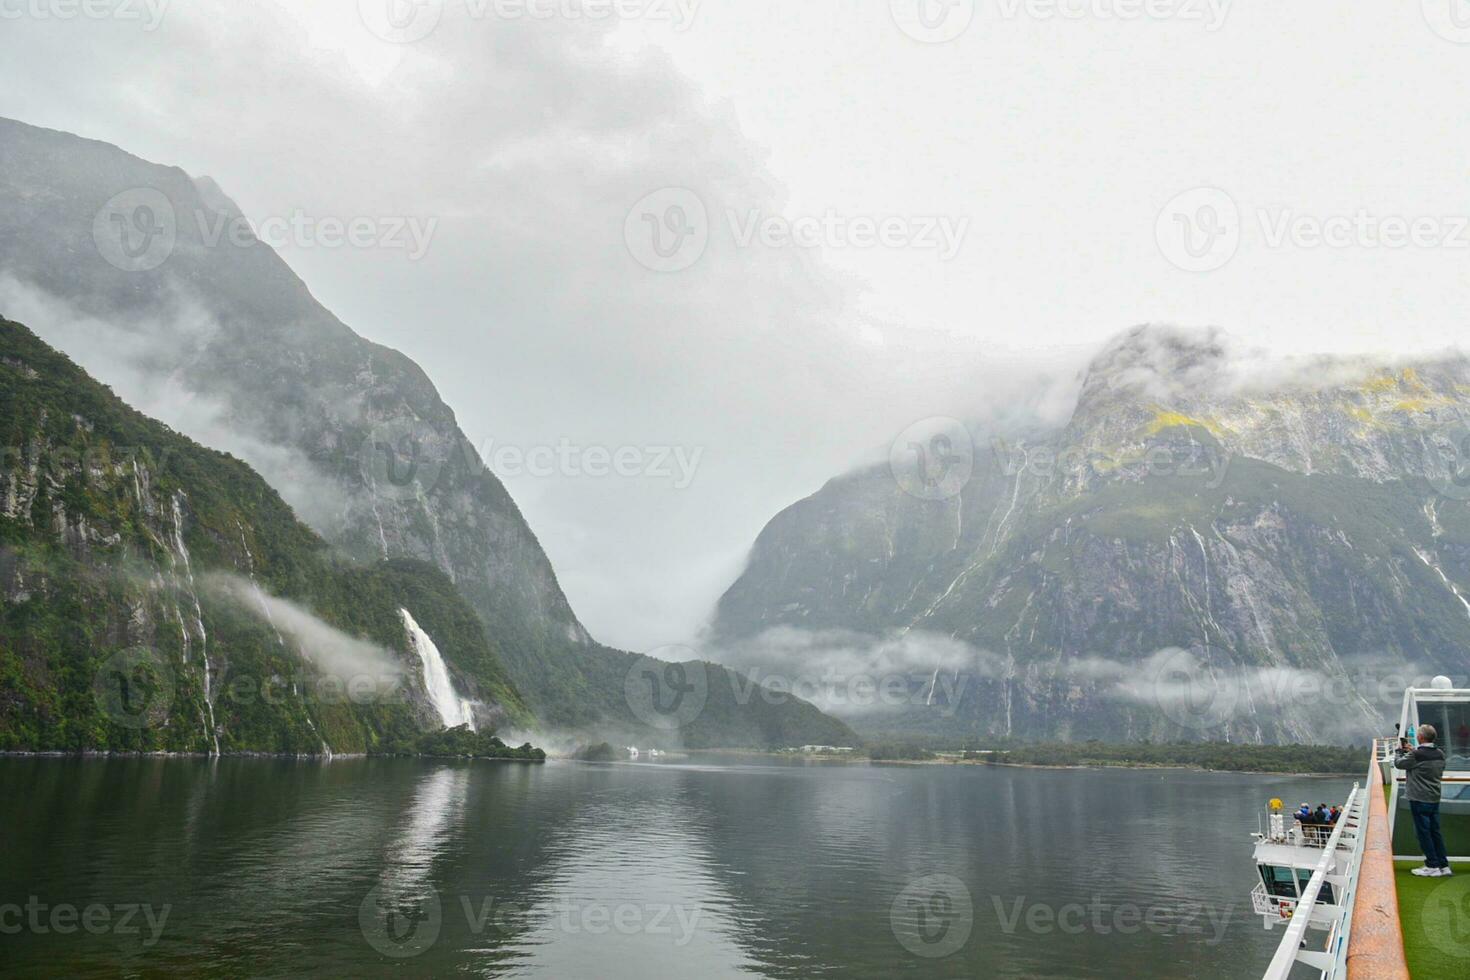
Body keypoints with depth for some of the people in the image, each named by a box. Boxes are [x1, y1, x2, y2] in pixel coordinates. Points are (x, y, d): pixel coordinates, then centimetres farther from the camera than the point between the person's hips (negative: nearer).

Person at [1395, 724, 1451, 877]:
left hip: (1419, 800, -7)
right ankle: (1444, 866, 16)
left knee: (1423, 832, 1)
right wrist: (1411, 750, 16)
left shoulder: (1416, 755, -19)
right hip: (1435, 799, 7)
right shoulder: (1440, 755, 3)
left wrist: (1400, 750, 13)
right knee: (1435, 832, 13)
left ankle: (1433, 866, 3)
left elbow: (1398, 763, -4)